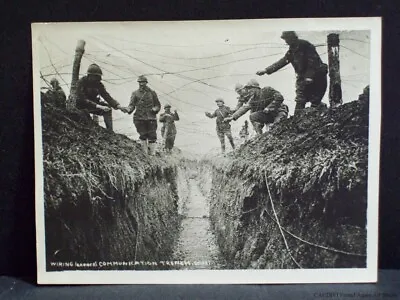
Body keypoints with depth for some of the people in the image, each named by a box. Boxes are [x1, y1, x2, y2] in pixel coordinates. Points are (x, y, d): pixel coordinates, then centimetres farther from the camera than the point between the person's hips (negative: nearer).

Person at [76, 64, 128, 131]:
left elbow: (106, 96, -12)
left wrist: (117, 106, -28)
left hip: (93, 103, 5)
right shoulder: (81, 83, -22)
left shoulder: (98, 84, -6)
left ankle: (110, 131, -10)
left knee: (107, 108, -12)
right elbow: (82, 99, -30)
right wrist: (99, 106, -40)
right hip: (81, 106, -4)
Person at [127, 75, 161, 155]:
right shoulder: (135, 93, 10)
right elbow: (131, 104, 1)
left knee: (152, 137, -3)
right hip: (139, 118, 0)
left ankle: (152, 154, 2)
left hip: (151, 118, 0)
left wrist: (155, 109, -6)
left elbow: (158, 105, 16)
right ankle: (145, 153, 8)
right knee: (143, 136, 1)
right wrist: (128, 109, -20)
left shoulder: (152, 93, 12)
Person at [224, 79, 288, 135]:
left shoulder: (267, 90, -12)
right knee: (253, 116, -15)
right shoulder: (253, 99, 4)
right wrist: (232, 117, -13)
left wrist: (269, 107, -21)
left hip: (279, 112, -5)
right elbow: (244, 108, -3)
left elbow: (280, 97, -19)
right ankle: (259, 135, -13)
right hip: (268, 115, 6)